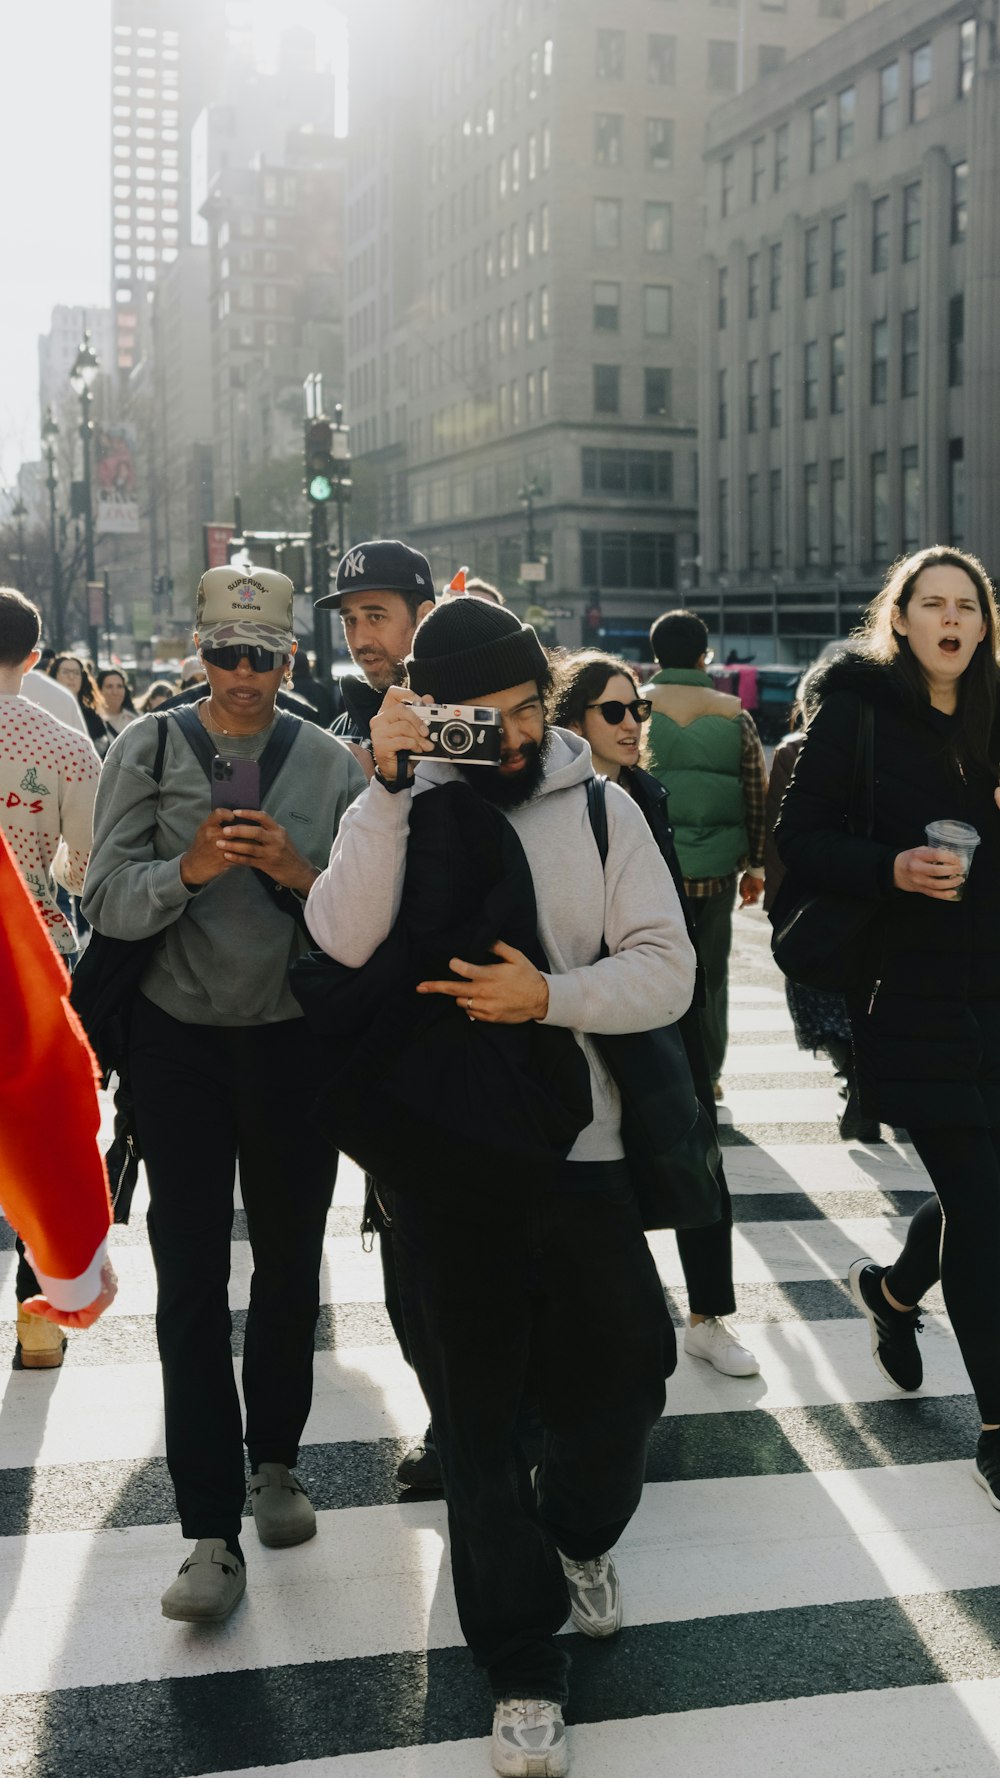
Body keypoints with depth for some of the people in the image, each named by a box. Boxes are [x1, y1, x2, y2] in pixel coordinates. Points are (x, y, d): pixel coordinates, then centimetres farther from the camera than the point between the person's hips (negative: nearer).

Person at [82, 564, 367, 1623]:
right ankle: (212, 1531, 3)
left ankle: (274, 1461, 34)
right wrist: (189, 868, -25)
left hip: (294, 1039, 1)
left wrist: (300, 873, -20)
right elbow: (107, 902, -7)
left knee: (289, 1264, 12)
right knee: (191, 1281, -2)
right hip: (179, 1039, -1)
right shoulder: (149, 749, 0)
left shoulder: (330, 764, 1)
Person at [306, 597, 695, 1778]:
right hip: (440, 1160, -1)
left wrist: (550, 996, -20)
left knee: (617, 1385, 10)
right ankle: (523, 1672, 27)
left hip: (579, 1150, 1)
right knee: (478, 1419, 9)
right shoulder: (397, 809, -1)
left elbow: (666, 972, -5)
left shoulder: (601, 809, 1)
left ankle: (577, 1533, 45)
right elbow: (344, 941, -19)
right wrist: (387, 788, -23)